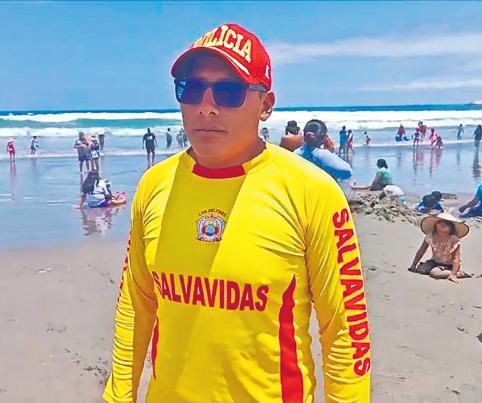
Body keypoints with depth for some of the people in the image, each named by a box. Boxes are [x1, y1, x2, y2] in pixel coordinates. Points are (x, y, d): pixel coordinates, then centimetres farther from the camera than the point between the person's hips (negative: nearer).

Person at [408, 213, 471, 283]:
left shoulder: (454, 240, -20)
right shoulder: (430, 236, -10)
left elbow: (456, 259, -23)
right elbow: (421, 251, 1)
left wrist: (453, 274, -34)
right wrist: (413, 265, 2)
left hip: (448, 265, -5)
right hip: (435, 262, 5)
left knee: (435, 273, -32)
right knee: (420, 269, -21)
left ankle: (460, 273, -11)